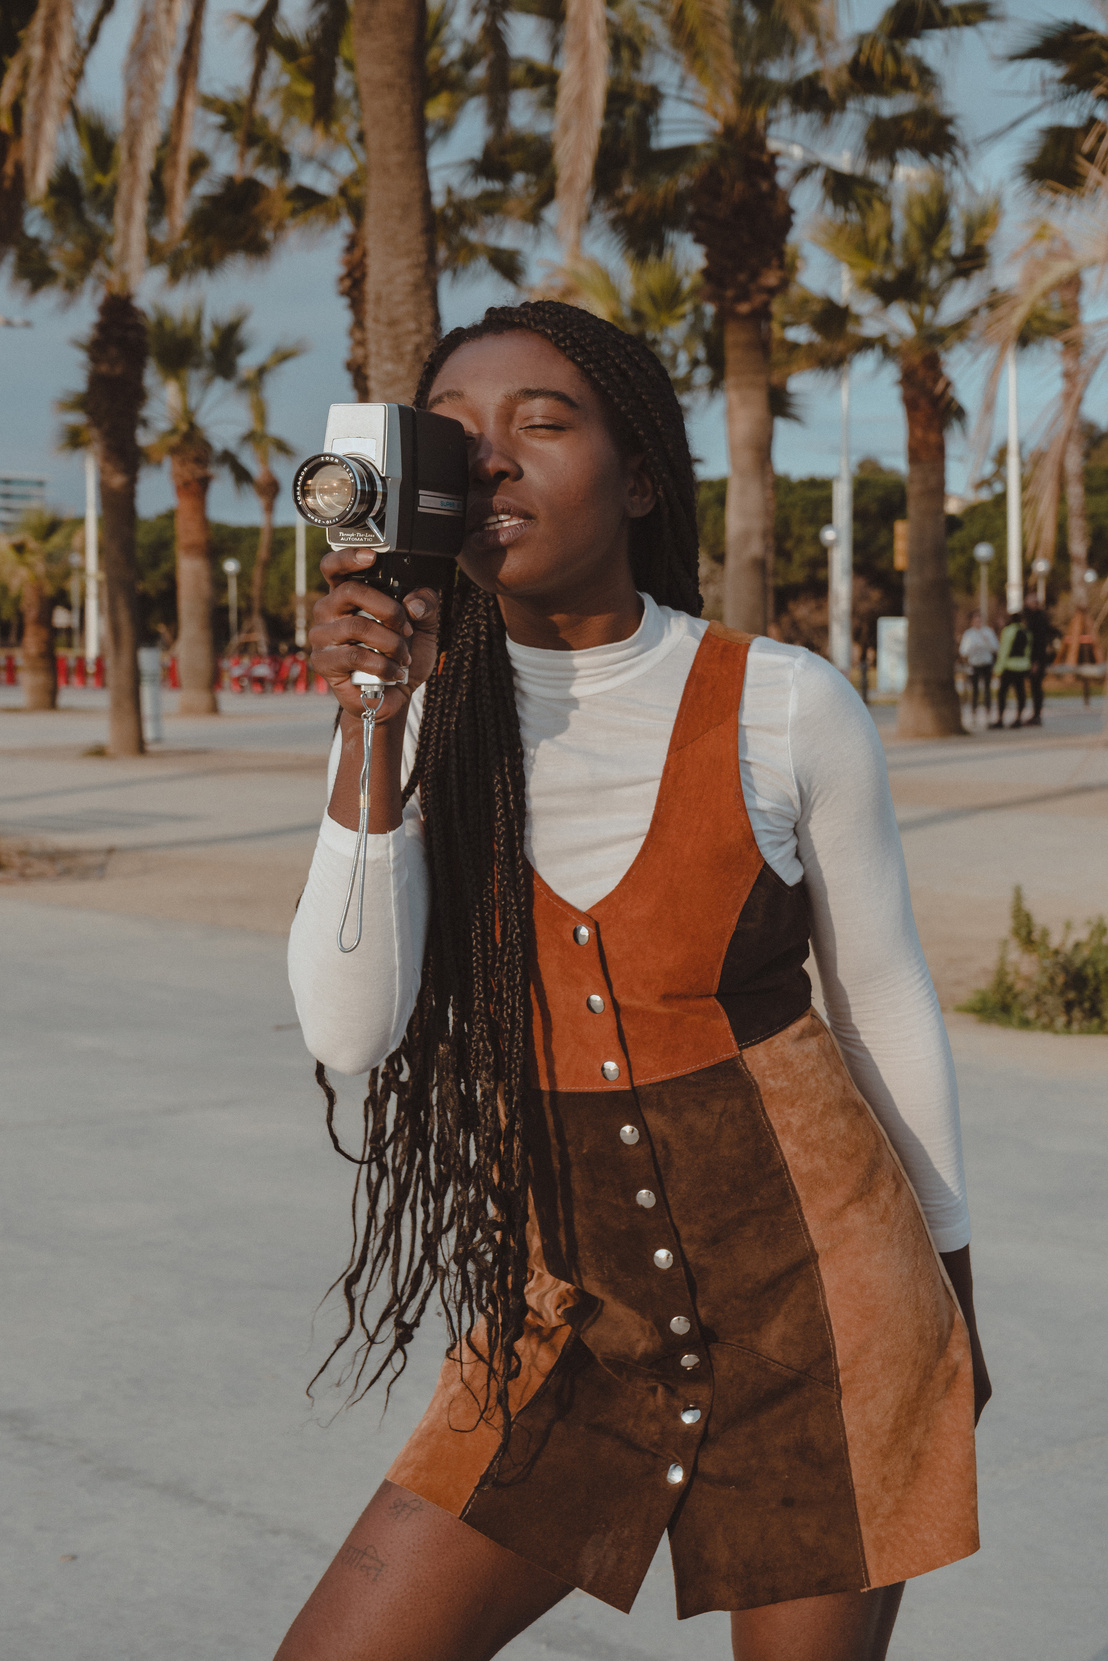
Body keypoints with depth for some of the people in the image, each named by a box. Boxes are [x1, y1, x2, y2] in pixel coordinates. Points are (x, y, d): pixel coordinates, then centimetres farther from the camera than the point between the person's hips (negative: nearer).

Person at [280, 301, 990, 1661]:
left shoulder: (785, 708, -9)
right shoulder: (423, 715, -2)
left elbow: (885, 1002, 2)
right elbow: (350, 1030, -14)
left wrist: (950, 1280, 10)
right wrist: (372, 730, -23)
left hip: (810, 1289, -2)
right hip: (573, 1311, 3)